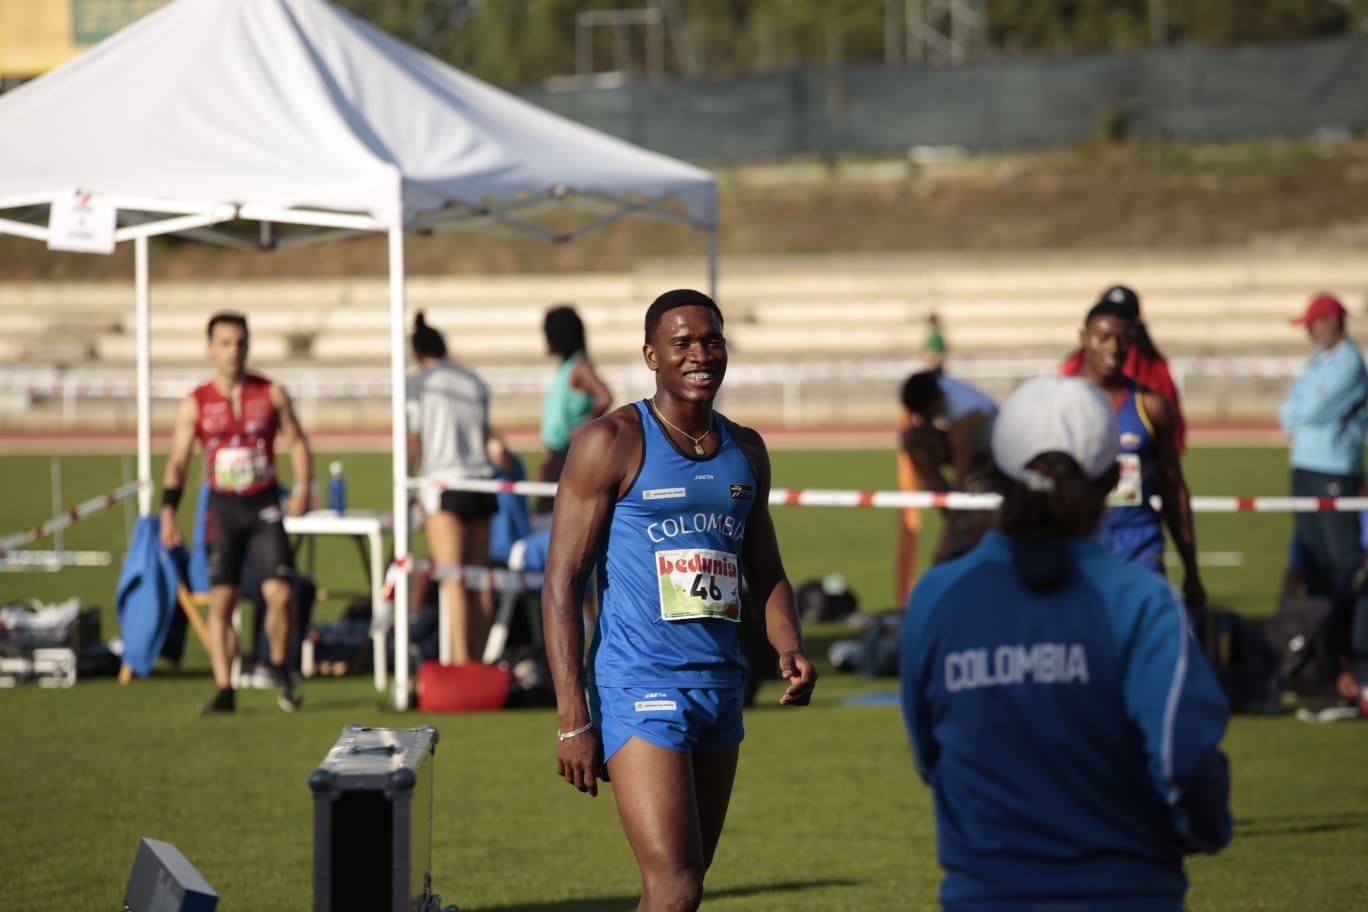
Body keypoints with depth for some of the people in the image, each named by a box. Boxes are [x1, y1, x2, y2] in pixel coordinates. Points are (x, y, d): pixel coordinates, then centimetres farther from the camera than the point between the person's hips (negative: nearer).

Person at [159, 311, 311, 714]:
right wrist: (168, 511, -10)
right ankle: (224, 690, -1)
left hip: (264, 504, 0)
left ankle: (280, 670, 14)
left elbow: (296, 442, 8)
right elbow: (177, 461, 1)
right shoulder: (195, 405, 1)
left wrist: (303, 488, -7)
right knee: (221, 600, -6)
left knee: (281, 594, -11)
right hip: (222, 507, 0)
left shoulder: (272, 394, 3)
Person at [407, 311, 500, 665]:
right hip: (481, 479, 5)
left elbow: (413, 441, 0)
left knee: (452, 579, -10)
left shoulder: (419, 382, 1)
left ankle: (460, 660, -18)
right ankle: (477, 659, 4)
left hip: (445, 482, -5)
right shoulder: (475, 383, 15)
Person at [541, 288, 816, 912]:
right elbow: (561, 584, -8)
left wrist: (790, 650, 0)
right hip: (640, 691, -7)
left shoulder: (746, 451, 14)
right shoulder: (612, 444, -6)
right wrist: (573, 720, -15)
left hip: (721, 689, 7)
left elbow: (765, 574, 23)